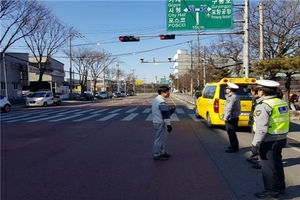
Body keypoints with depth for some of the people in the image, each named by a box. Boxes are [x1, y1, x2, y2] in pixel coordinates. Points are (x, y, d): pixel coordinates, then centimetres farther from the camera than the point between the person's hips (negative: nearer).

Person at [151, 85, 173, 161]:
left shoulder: (155, 99, 12)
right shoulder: (162, 102, -21)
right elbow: (165, 115, -22)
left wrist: (170, 111, 18)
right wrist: (168, 124, -18)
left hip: (156, 121, 10)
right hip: (160, 123, -10)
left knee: (163, 138, 19)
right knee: (159, 139, -2)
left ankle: (162, 152, 29)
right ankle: (157, 155, 6)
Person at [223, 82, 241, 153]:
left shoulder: (232, 97, -19)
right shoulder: (235, 96, 15)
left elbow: (229, 109, -24)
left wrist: (225, 117, -22)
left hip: (231, 119, -11)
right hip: (233, 118, 11)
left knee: (231, 134, -3)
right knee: (232, 133, 18)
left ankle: (234, 148, 4)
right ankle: (234, 146, 28)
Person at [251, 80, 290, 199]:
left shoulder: (263, 106, -18)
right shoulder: (282, 102, 8)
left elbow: (261, 128, -23)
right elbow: (283, 123, 13)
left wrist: (255, 144, -18)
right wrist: (281, 135, 21)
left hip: (268, 141, -9)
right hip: (280, 139, 9)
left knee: (268, 166, 4)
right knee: (277, 164, 21)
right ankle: (280, 187, 35)